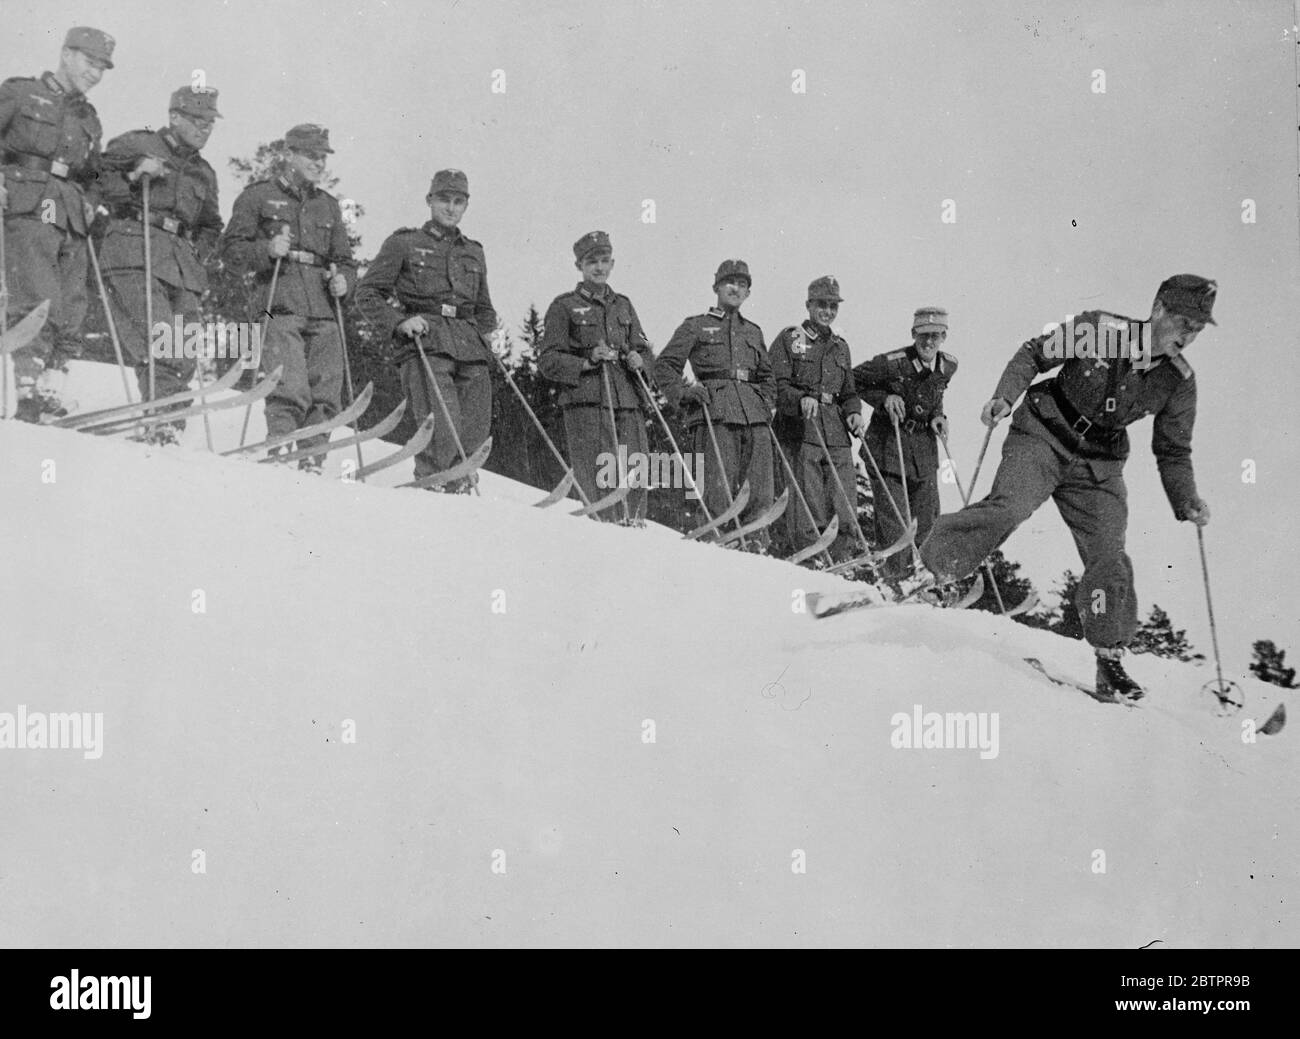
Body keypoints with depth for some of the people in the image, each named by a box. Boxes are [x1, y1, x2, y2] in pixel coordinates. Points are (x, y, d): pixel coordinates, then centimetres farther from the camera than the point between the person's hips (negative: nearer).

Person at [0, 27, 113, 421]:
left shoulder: (89, 119, 24)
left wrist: (90, 204, 14)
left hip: (72, 224, 6)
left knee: (70, 315, -1)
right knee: (39, 304, -19)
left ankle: (49, 395, 4)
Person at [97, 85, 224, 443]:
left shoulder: (204, 173, 26)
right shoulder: (137, 144, 9)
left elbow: (211, 227, 35)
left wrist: (196, 251, 16)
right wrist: (134, 175, -9)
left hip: (183, 265, 6)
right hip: (135, 253, -6)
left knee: (185, 355, -5)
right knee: (159, 340, -24)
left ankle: (169, 430, 0)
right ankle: (164, 421, -33)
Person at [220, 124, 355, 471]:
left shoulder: (328, 205, 24)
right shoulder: (259, 195, 9)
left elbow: (344, 259, 26)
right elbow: (231, 248, 5)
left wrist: (343, 280, 3)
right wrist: (267, 250, -13)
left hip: (324, 312, 5)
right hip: (280, 307, -5)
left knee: (325, 394, -1)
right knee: (289, 390, -18)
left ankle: (312, 462, 5)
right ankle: (280, 450, -15)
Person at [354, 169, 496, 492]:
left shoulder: (473, 253, 26)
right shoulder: (404, 244, 12)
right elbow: (368, 294, 8)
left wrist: (486, 330, 16)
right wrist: (399, 321, -8)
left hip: (471, 348, 5)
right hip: (425, 346, -5)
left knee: (475, 435, -6)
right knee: (442, 432, -22)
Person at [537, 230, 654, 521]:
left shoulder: (623, 305, 24)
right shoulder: (564, 306, 10)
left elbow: (644, 350, 27)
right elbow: (548, 362, 4)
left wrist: (639, 360, 3)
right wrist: (587, 361, -11)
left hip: (627, 399, 4)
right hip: (586, 401, -4)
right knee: (598, 474, -14)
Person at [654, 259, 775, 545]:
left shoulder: (753, 331, 27)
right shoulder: (696, 326, 13)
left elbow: (766, 375, 37)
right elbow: (665, 366, 9)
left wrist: (769, 402, 18)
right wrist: (681, 392, -7)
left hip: (754, 414, 5)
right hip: (714, 413, -4)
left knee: (759, 488, -3)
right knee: (718, 486, -13)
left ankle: (757, 542, 1)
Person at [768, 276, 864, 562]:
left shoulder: (840, 347, 23)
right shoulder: (789, 339, 6)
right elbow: (776, 384, -5)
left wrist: (854, 413, 7)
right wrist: (801, 399, -23)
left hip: (837, 435, 5)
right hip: (800, 431, -5)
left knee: (845, 509, -1)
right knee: (807, 509, -7)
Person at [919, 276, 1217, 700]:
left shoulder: (1178, 382, -2)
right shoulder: (1098, 329, -12)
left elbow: (1173, 454, 7)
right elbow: (1034, 354, -1)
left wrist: (1187, 503, -7)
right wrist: (1005, 395, -15)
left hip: (1099, 466, 3)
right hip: (1044, 437, -3)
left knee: (1109, 559, -7)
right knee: (1007, 509, -28)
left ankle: (1110, 660, 6)